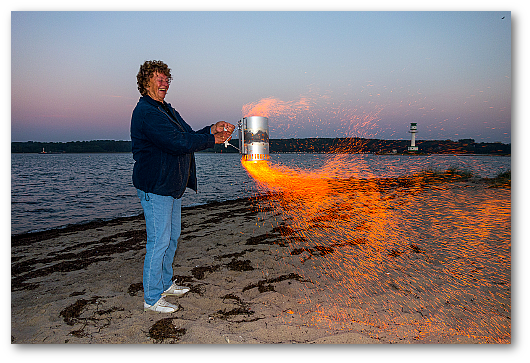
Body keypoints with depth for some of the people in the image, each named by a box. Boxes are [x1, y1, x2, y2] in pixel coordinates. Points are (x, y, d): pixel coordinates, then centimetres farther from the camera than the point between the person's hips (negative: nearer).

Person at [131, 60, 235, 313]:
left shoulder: (165, 109, 16)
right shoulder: (146, 113, -17)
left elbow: (188, 135, 14)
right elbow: (177, 143, -26)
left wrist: (212, 130, -2)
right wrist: (212, 139, -17)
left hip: (171, 185, 10)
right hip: (155, 188, -10)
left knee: (172, 237, 19)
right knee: (158, 242, -3)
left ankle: (165, 283, 35)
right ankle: (152, 298, 12)